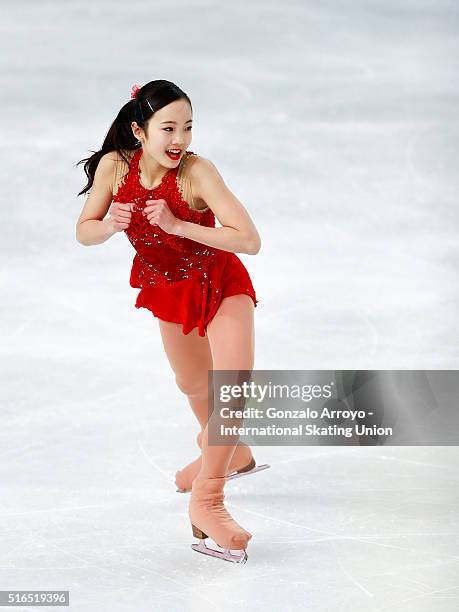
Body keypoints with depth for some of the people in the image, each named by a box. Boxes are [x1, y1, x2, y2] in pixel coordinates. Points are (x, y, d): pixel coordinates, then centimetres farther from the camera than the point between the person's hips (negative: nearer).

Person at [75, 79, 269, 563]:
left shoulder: (196, 171, -31)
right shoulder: (114, 166, -20)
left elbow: (250, 240, -35)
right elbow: (83, 232, -8)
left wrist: (177, 224, -39)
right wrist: (110, 225, -31)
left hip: (222, 284, -5)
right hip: (170, 291, 5)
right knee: (194, 385, 25)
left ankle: (206, 497, -11)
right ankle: (229, 454, 55)